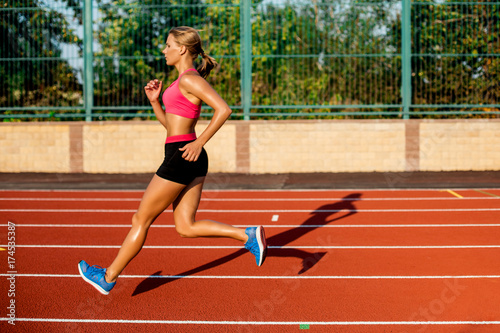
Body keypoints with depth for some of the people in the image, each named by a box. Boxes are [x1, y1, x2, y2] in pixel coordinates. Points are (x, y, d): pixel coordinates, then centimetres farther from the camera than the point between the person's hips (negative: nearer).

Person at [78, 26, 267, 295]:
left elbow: (224, 109, -22)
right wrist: (154, 100, 10)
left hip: (181, 156, -10)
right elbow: (169, 123, 24)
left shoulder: (189, 79, -12)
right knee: (186, 227, 8)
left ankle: (108, 277, 17)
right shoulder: (184, 81, 18)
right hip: (193, 162, 10)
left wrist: (199, 142, -22)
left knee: (141, 219, 3)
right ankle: (248, 235, 0)